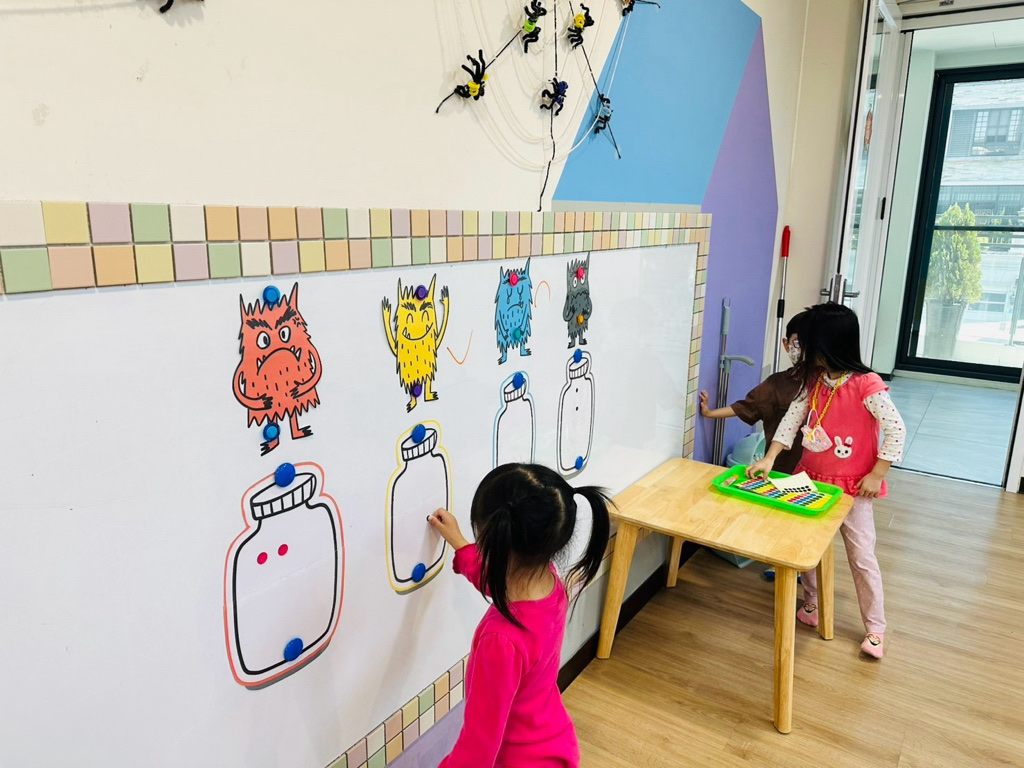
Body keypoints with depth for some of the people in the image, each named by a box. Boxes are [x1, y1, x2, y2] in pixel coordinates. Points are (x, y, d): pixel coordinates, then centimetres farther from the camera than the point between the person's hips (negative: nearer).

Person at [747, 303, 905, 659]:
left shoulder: (867, 386, -20)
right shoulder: (814, 380, -1)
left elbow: (896, 430, -18)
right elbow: (792, 419, -1)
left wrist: (876, 475, -16)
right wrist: (769, 459, -9)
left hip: (853, 487, -6)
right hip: (812, 479, 6)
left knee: (861, 556, 4)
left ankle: (875, 629, 21)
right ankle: (811, 607, 37)